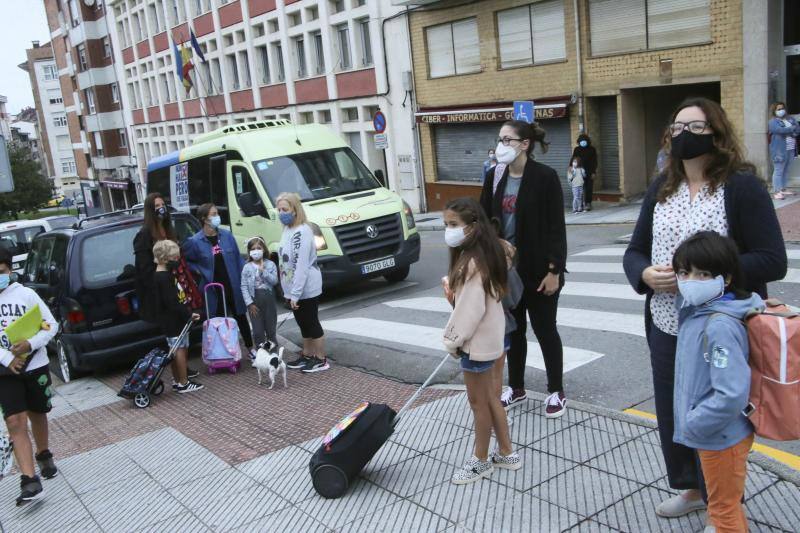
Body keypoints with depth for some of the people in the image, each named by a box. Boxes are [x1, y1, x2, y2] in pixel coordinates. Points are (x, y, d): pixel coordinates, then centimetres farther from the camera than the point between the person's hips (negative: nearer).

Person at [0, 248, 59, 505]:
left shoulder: (26, 294, -4)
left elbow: (51, 325, -3)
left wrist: (30, 344, -19)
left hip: (35, 366, 0)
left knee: (37, 414, 16)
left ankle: (43, 455, 41)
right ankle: (29, 481, -12)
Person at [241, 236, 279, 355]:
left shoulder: (270, 264, 1)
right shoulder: (247, 267, -1)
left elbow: (274, 281, -10)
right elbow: (244, 287, -3)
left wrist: (263, 271, -17)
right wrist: (249, 303, -9)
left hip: (268, 298, 1)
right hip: (254, 299, 0)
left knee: (271, 329, 10)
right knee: (258, 331, 3)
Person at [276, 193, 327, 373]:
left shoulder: (301, 232, -21)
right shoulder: (287, 230, 8)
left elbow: (301, 265, -24)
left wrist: (295, 293, -23)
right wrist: (290, 292, 13)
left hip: (306, 289, -9)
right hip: (294, 289, 9)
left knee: (312, 324, 2)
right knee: (303, 324, 19)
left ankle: (321, 360, 14)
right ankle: (307, 355, 32)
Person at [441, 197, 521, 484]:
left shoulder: (472, 261, -24)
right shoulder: (483, 254, 7)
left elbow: (472, 309, -25)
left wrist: (452, 340, -14)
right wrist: (455, 337, 13)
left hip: (477, 341, -10)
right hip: (488, 337, 10)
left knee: (478, 401, 6)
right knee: (489, 397, 19)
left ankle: (481, 461, 22)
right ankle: (506, 453, 30)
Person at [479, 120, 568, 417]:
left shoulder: (545, 177, -12)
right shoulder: (494, 178, 3)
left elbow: (556, 227, -12)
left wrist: (554, 270, -16)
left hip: (538, 270, -5)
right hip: (505, 269, 5)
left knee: (544, 330, 7)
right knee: (513, 329, 15)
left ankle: (556, 391, 22)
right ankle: (516, 388, 31)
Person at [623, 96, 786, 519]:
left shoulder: (742, 186, -11)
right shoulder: (661, 189, 7)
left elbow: (772, 261, -16)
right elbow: (634, 251, 10)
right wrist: (646, 275, -14)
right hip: (666, 326, 6)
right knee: (671, 413, 17)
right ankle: (692, 488, 41)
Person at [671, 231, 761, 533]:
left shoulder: (720, 327, -30)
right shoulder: (696, 310, -2)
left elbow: (732, 394, -34)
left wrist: (693, 425, -22)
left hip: (721, 437, -9)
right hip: (711, 434, 9)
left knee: (724, 508, 12)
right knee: (727, 503, 28)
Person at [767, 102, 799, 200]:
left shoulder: (790, 119, 14)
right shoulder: (773, 122, -6)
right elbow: (781, 130, -22)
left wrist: (788, 131, -13)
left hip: (790, 149, 7)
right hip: (780, 150, -7)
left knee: (786, 170, 12)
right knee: (778, 171, -7)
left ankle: (783, 189, 21)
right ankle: (776, 191, -7)